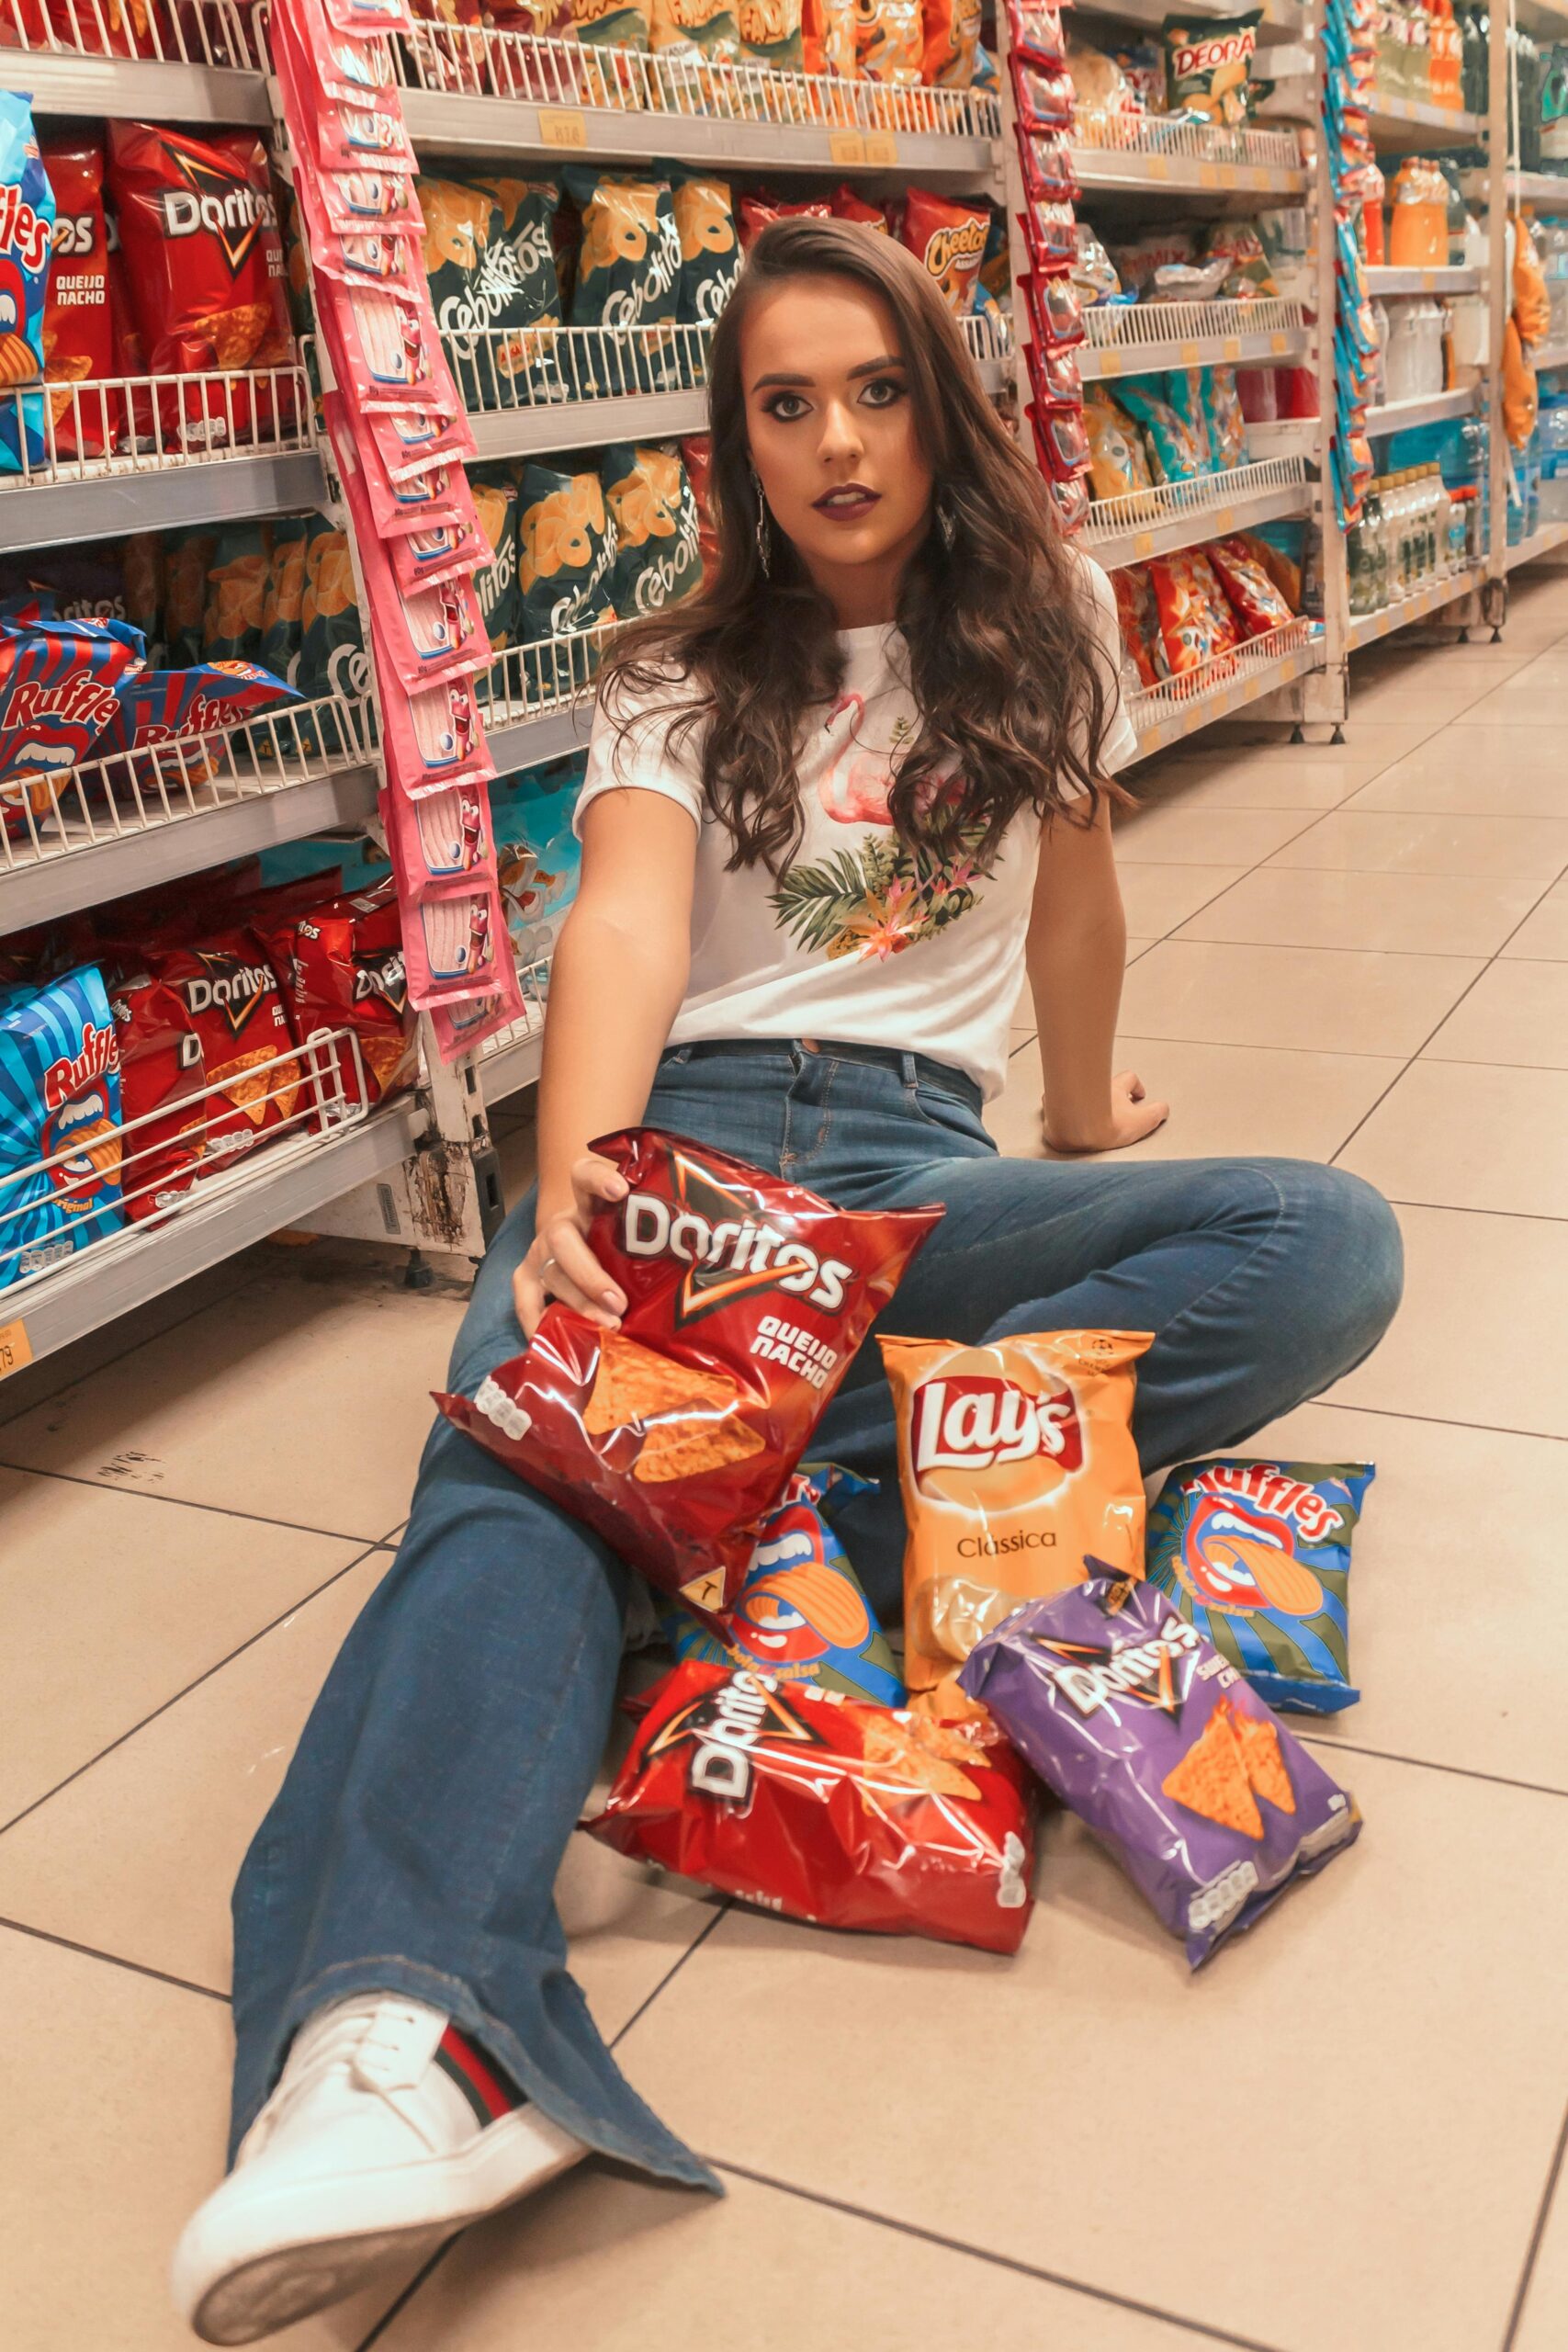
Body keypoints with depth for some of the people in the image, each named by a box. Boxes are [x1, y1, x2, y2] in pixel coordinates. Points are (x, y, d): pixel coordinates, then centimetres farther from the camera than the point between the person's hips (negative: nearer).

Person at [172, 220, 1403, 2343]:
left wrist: (1084, 1124, 32)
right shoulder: (682, 679, 9)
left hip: (911, 1153, 2)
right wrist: (569, 1194, -30)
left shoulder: (1039, 621, 14)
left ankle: (811, 1496, -33)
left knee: (1328, 1254, -26)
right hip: (679, 1124, -1)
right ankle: (409, 2042, -57)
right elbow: (629, 924, -11)